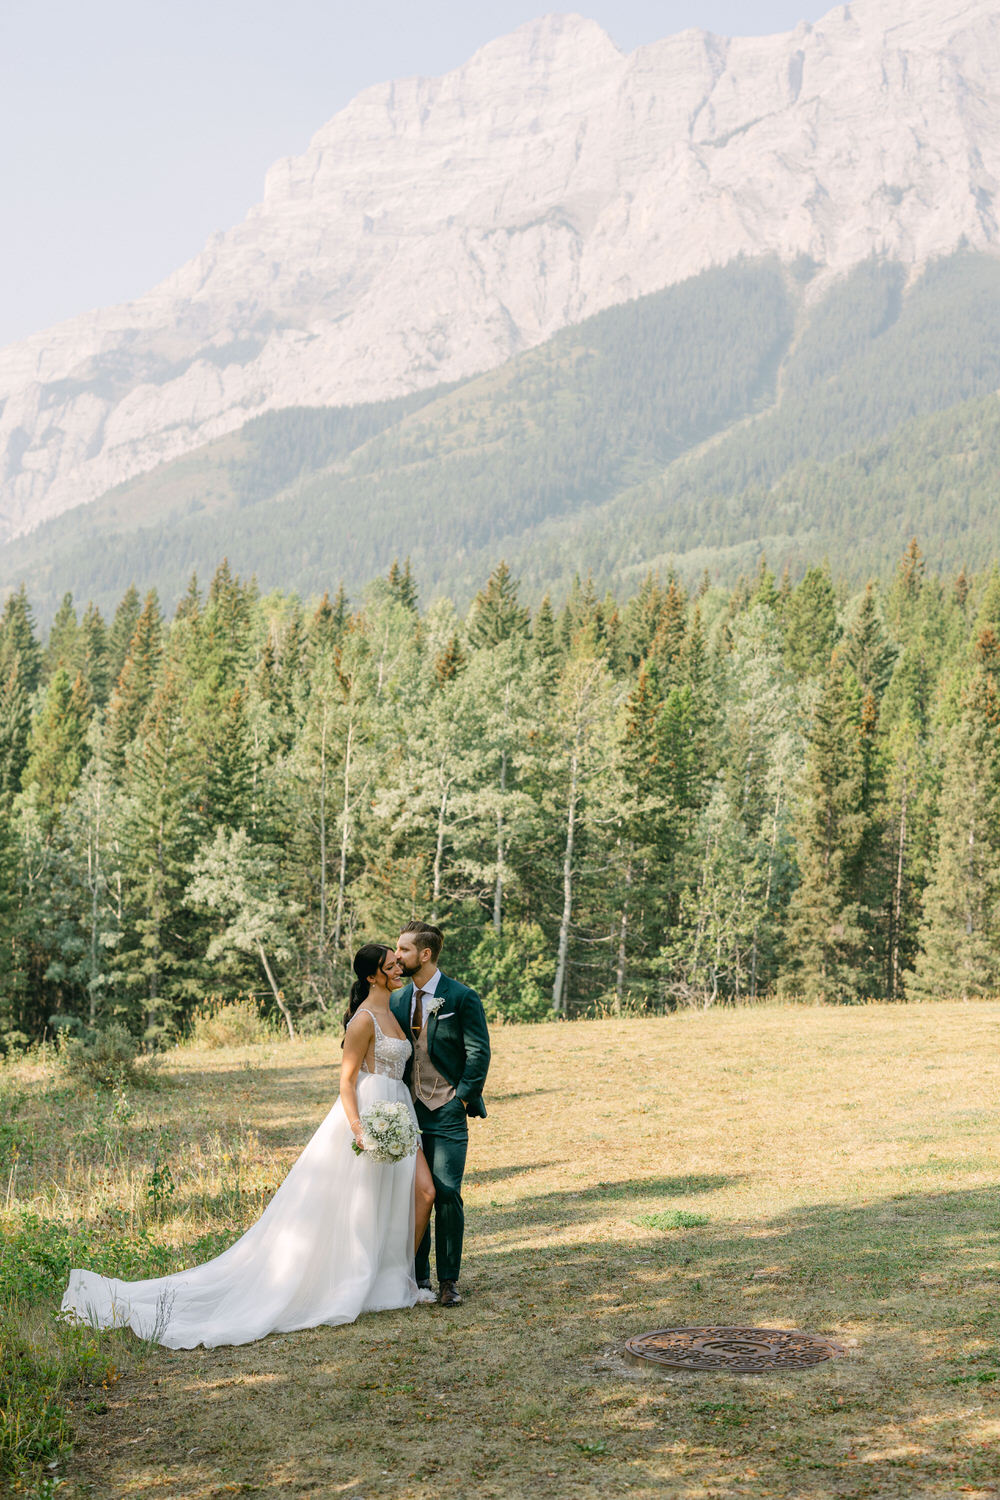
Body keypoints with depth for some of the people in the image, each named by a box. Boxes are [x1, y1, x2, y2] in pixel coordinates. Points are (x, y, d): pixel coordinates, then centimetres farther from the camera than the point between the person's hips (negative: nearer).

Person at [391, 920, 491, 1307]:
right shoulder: (397, 1000, 10)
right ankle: (418, 1278, 15)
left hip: (448, 1114, -4)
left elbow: (478, 1053, -6)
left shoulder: (462, 998, -5)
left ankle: (449, 1281, 3)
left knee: (447, 1194, -7)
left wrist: (461, 1100, -10)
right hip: (410, 1111, 4)